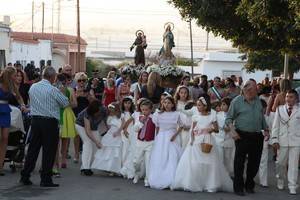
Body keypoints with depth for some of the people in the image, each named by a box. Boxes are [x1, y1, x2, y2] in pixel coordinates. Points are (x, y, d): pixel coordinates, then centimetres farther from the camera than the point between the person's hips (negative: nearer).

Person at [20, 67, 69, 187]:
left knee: (33, 149, 12)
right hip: (49, 122, -6)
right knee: (49, 151, 2)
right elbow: (65, 103, -4)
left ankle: (25, 177, 15)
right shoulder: (53, 90, -13)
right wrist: (62, 93, 14)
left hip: (35, 120, 6)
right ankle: (45, 180, 4)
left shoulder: (33, 87, 5)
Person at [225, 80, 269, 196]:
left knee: (254, 162, 10)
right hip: (242, 136, -5)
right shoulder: (236, 101, -5)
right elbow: (229, 119, -4)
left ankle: (249, 185, 26)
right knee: (239, 162, 0)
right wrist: (233, 131, -18)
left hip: (257, 137, 5)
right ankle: (238, 187, 9)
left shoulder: (258, 100, 9)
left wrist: (266, 130, 14)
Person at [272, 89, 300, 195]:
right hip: (282, 140, 2)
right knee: (281, 163, 10)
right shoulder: (280, 109, 6)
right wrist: (275, 139, 0)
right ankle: (280, 181, 32)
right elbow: (275, 125, 6)